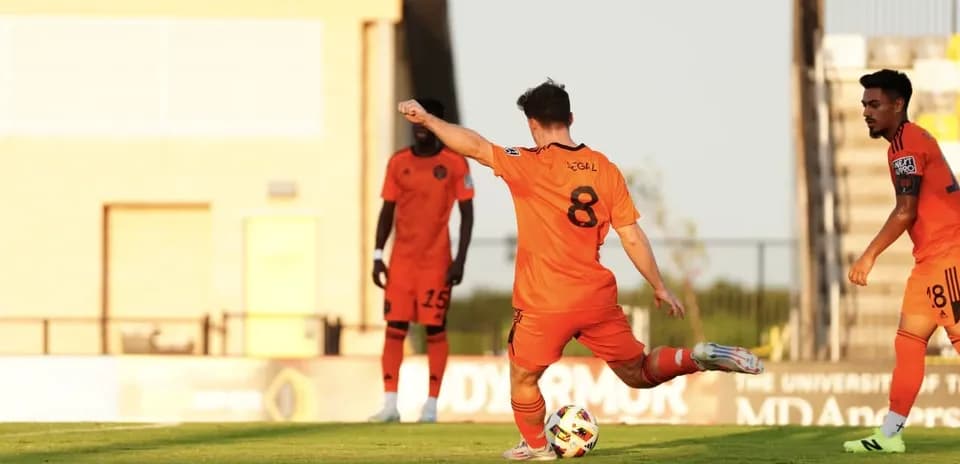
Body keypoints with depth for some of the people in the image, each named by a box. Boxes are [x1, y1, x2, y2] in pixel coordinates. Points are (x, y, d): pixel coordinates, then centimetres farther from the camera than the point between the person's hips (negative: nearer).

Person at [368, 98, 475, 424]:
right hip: (402, 259, 3)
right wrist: (378, 256, 3)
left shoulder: (454, 163, -3)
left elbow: (467, 213, -1)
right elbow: (387, 211, 10)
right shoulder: (398, 163, 6)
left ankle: (431, 406, 4)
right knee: (394, 328, -2)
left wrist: (460, 259, -9)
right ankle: (390, 405, -2)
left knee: (435, 330, -1)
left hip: (436, 260, -3)